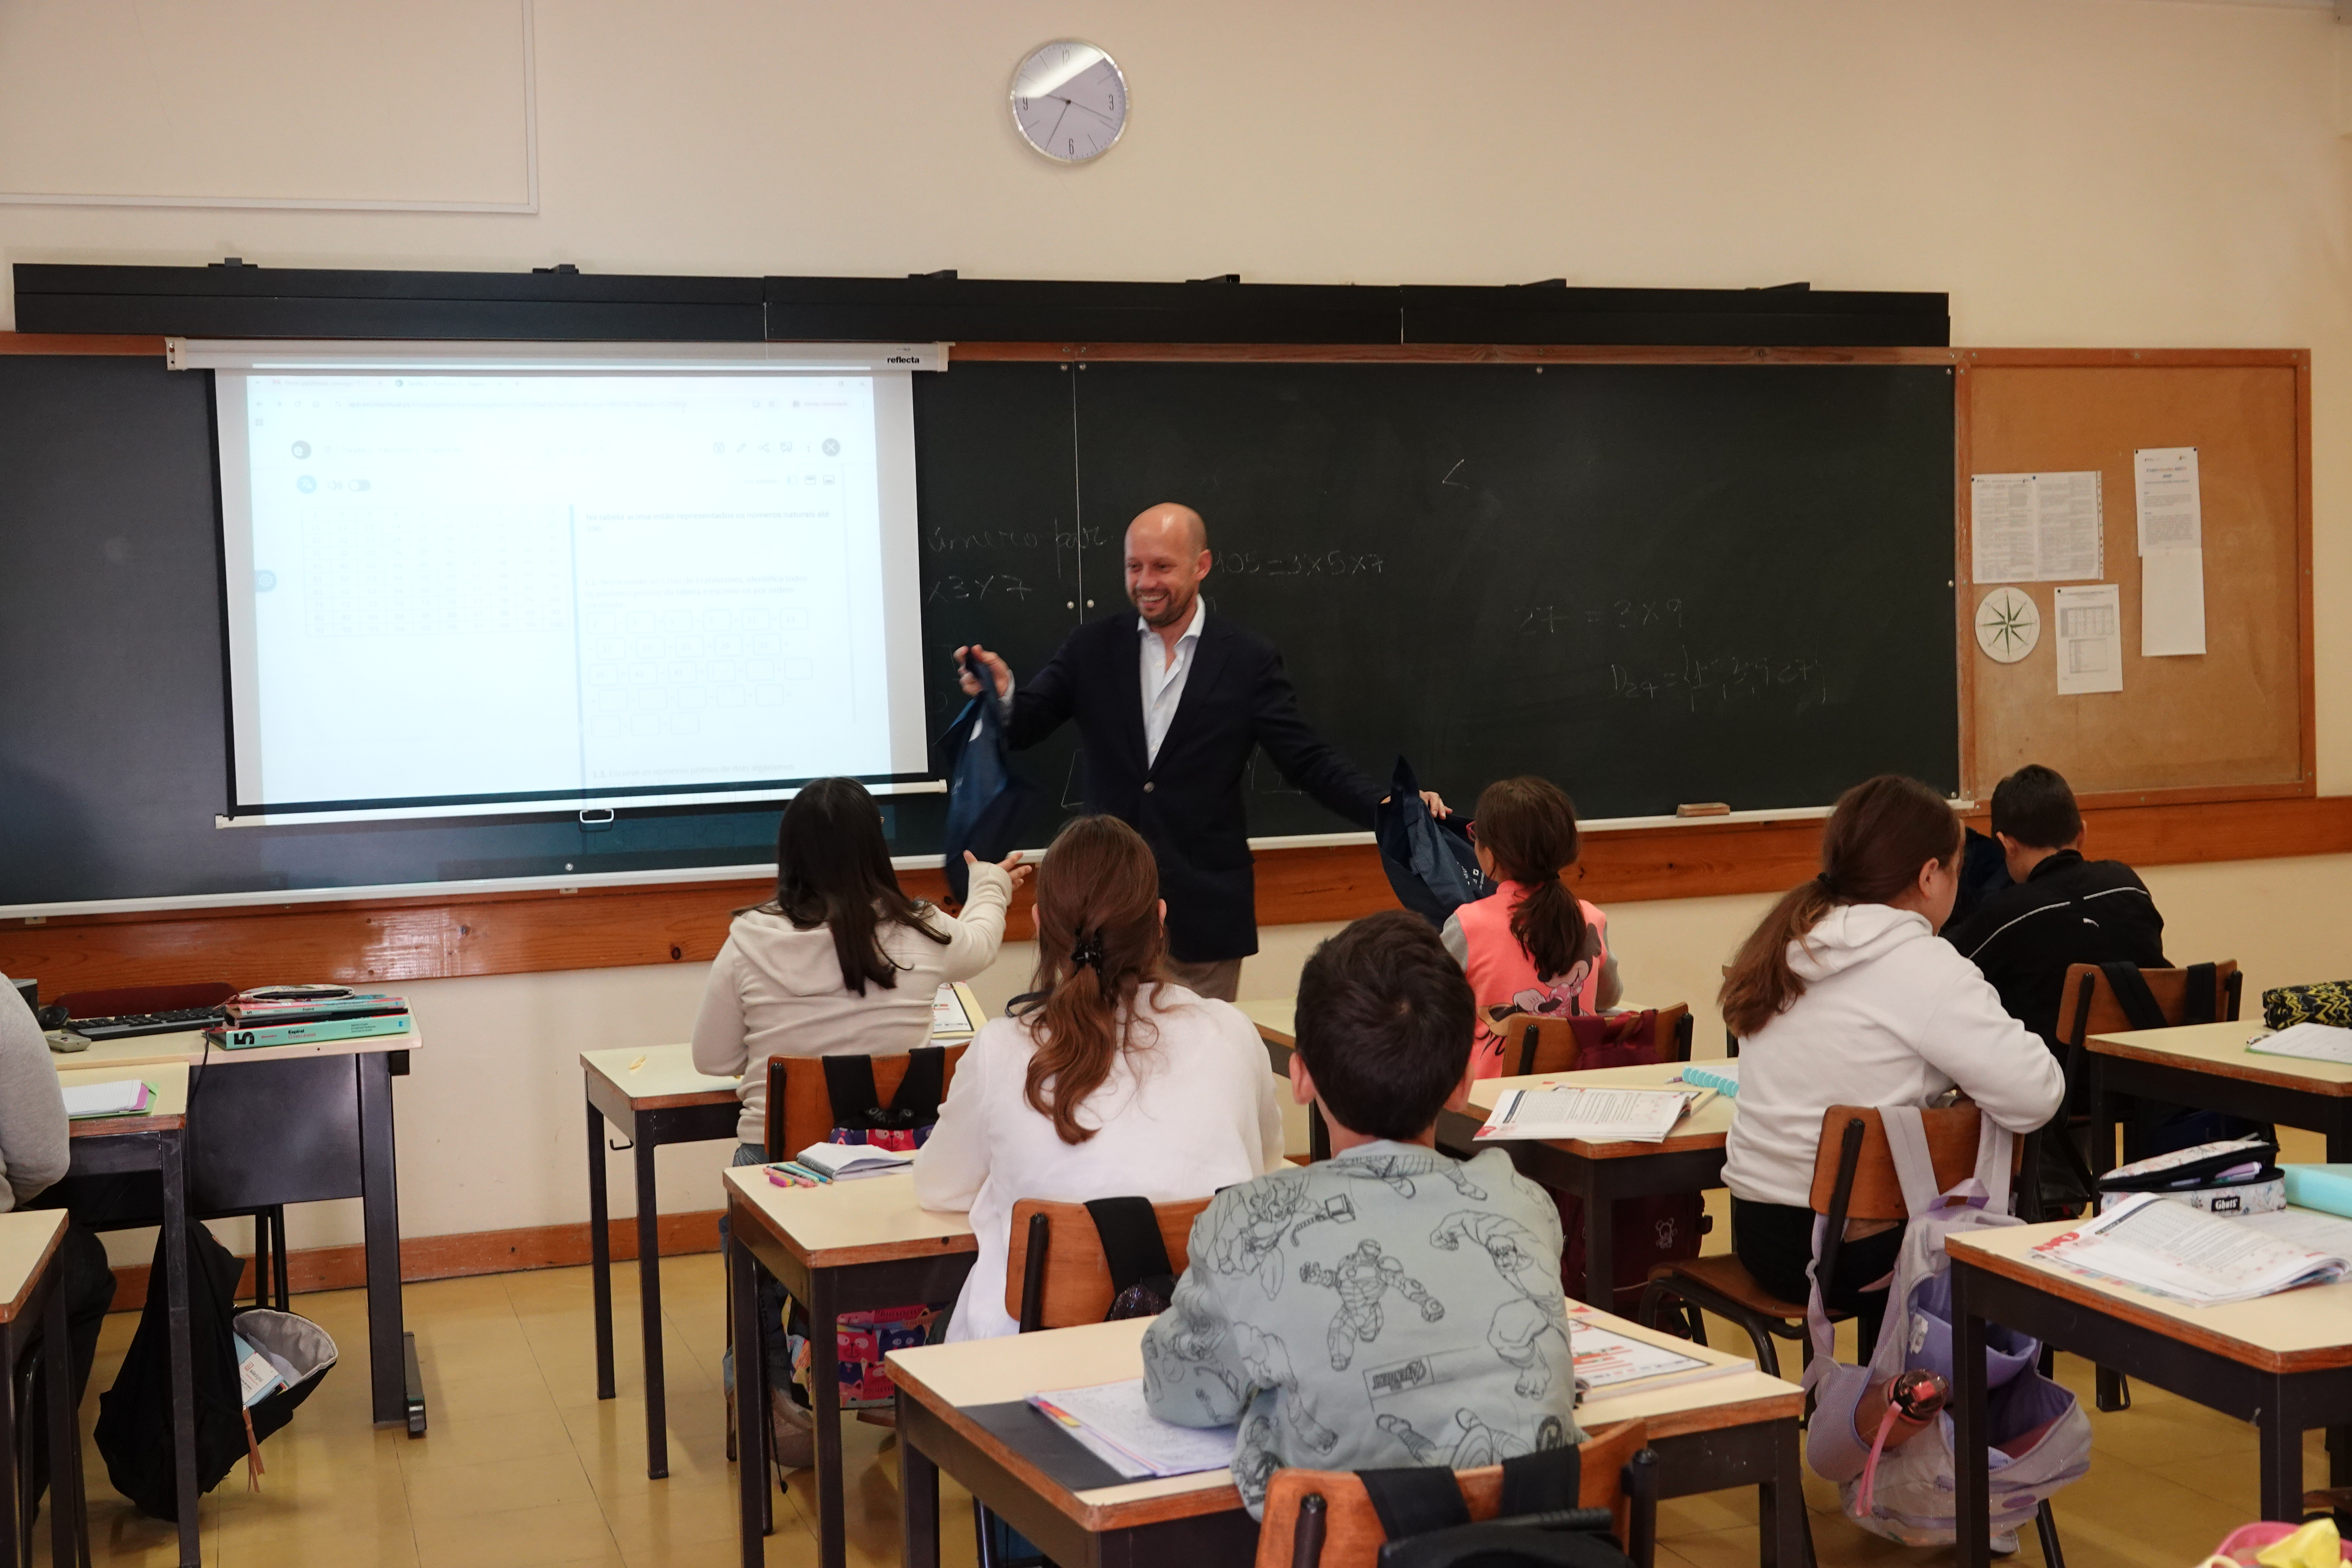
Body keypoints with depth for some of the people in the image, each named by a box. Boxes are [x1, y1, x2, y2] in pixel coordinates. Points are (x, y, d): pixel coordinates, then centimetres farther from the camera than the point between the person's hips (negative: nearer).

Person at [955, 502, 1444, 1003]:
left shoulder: (1248, 660, -1)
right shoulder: (1093, 648, 5)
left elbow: (1307, 760, -3)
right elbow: (1024, 726, 1)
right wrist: (1002, 693, -22)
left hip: (1204, 914, -1)